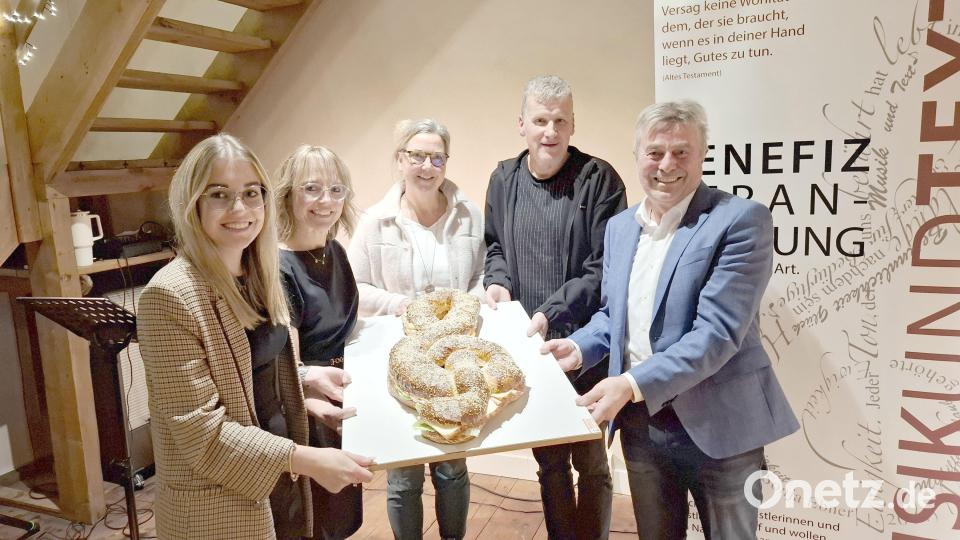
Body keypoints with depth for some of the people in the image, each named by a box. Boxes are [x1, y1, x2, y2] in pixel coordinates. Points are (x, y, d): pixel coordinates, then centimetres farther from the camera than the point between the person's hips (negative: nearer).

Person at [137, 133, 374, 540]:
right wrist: (305, 459, -26)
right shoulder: (170, 295, -22)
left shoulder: (258, 276, 2)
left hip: (280, 474, 7)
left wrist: (309, 378, -1)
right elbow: (198, 427, -22)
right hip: (216, 502, -7)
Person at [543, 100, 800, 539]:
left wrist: (633, 384, -29)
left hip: (716, 427, -5)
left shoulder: (741, 221, -14)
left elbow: (718, 332, -22)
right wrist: (578, 347, -3)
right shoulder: (619, 227, 7)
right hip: (639, 424, 6)